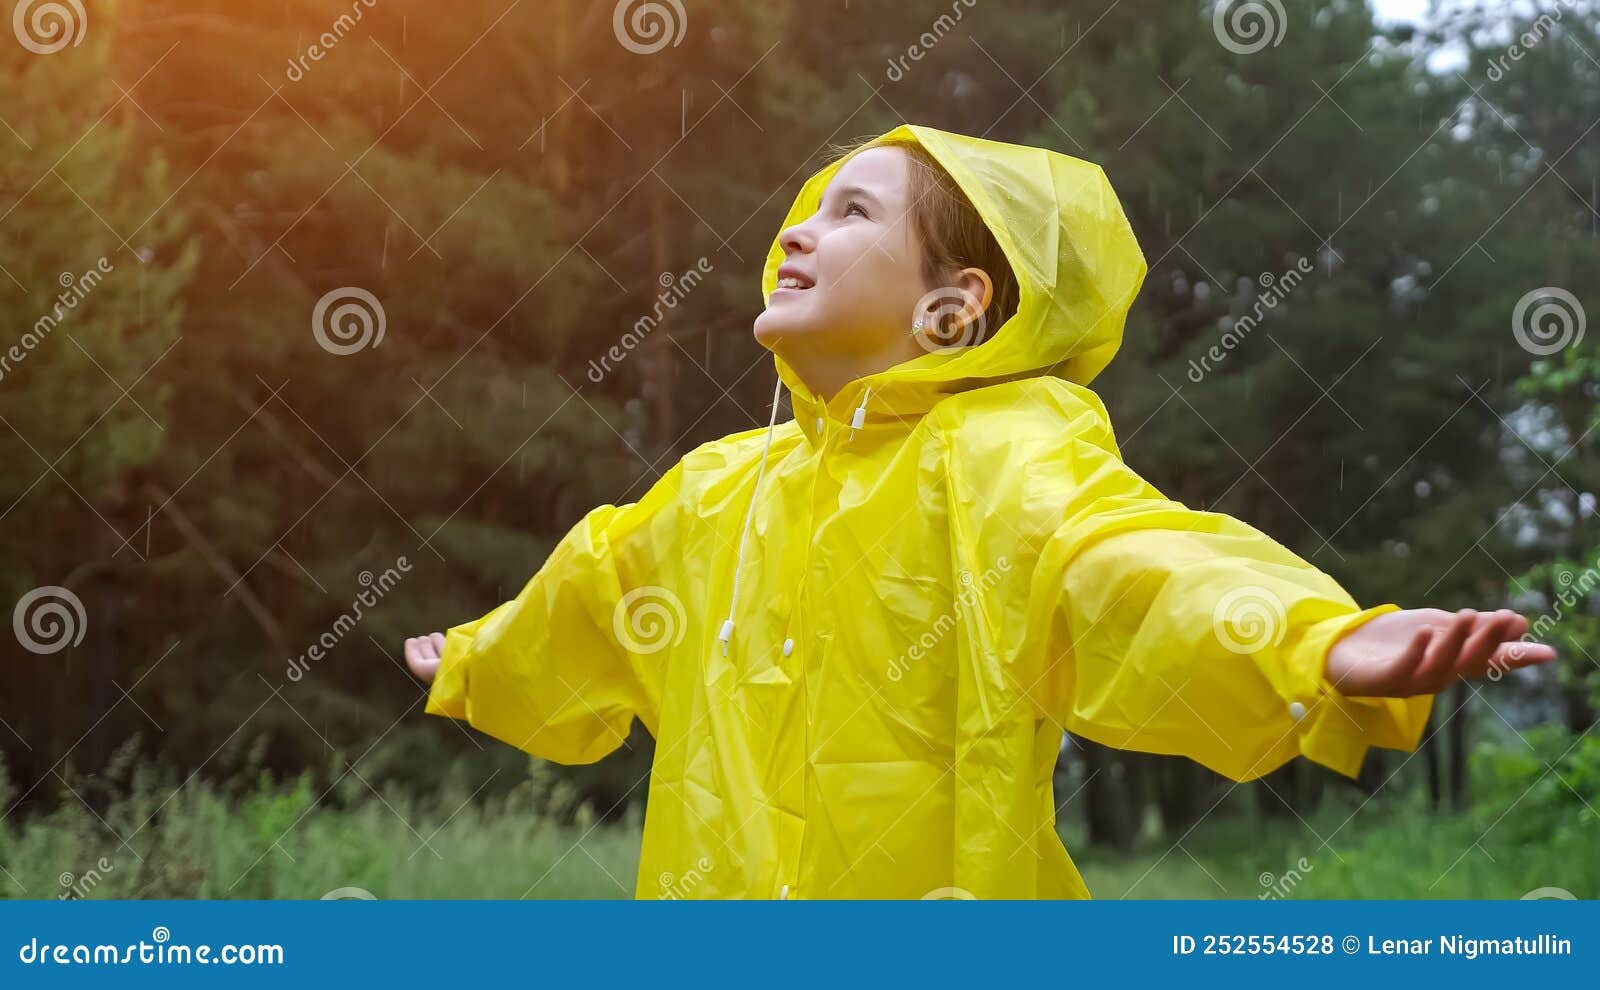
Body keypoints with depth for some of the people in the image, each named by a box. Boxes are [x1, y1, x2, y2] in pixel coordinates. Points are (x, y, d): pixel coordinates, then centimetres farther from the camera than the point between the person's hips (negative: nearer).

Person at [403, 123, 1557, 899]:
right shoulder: (718, 488, 13)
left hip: (935, 880, -6)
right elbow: (598, 599, 31)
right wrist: (473, 666, 50)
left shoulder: (1004, 454, -11)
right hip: (717, 880, 7)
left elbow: (1119, 558, -31)